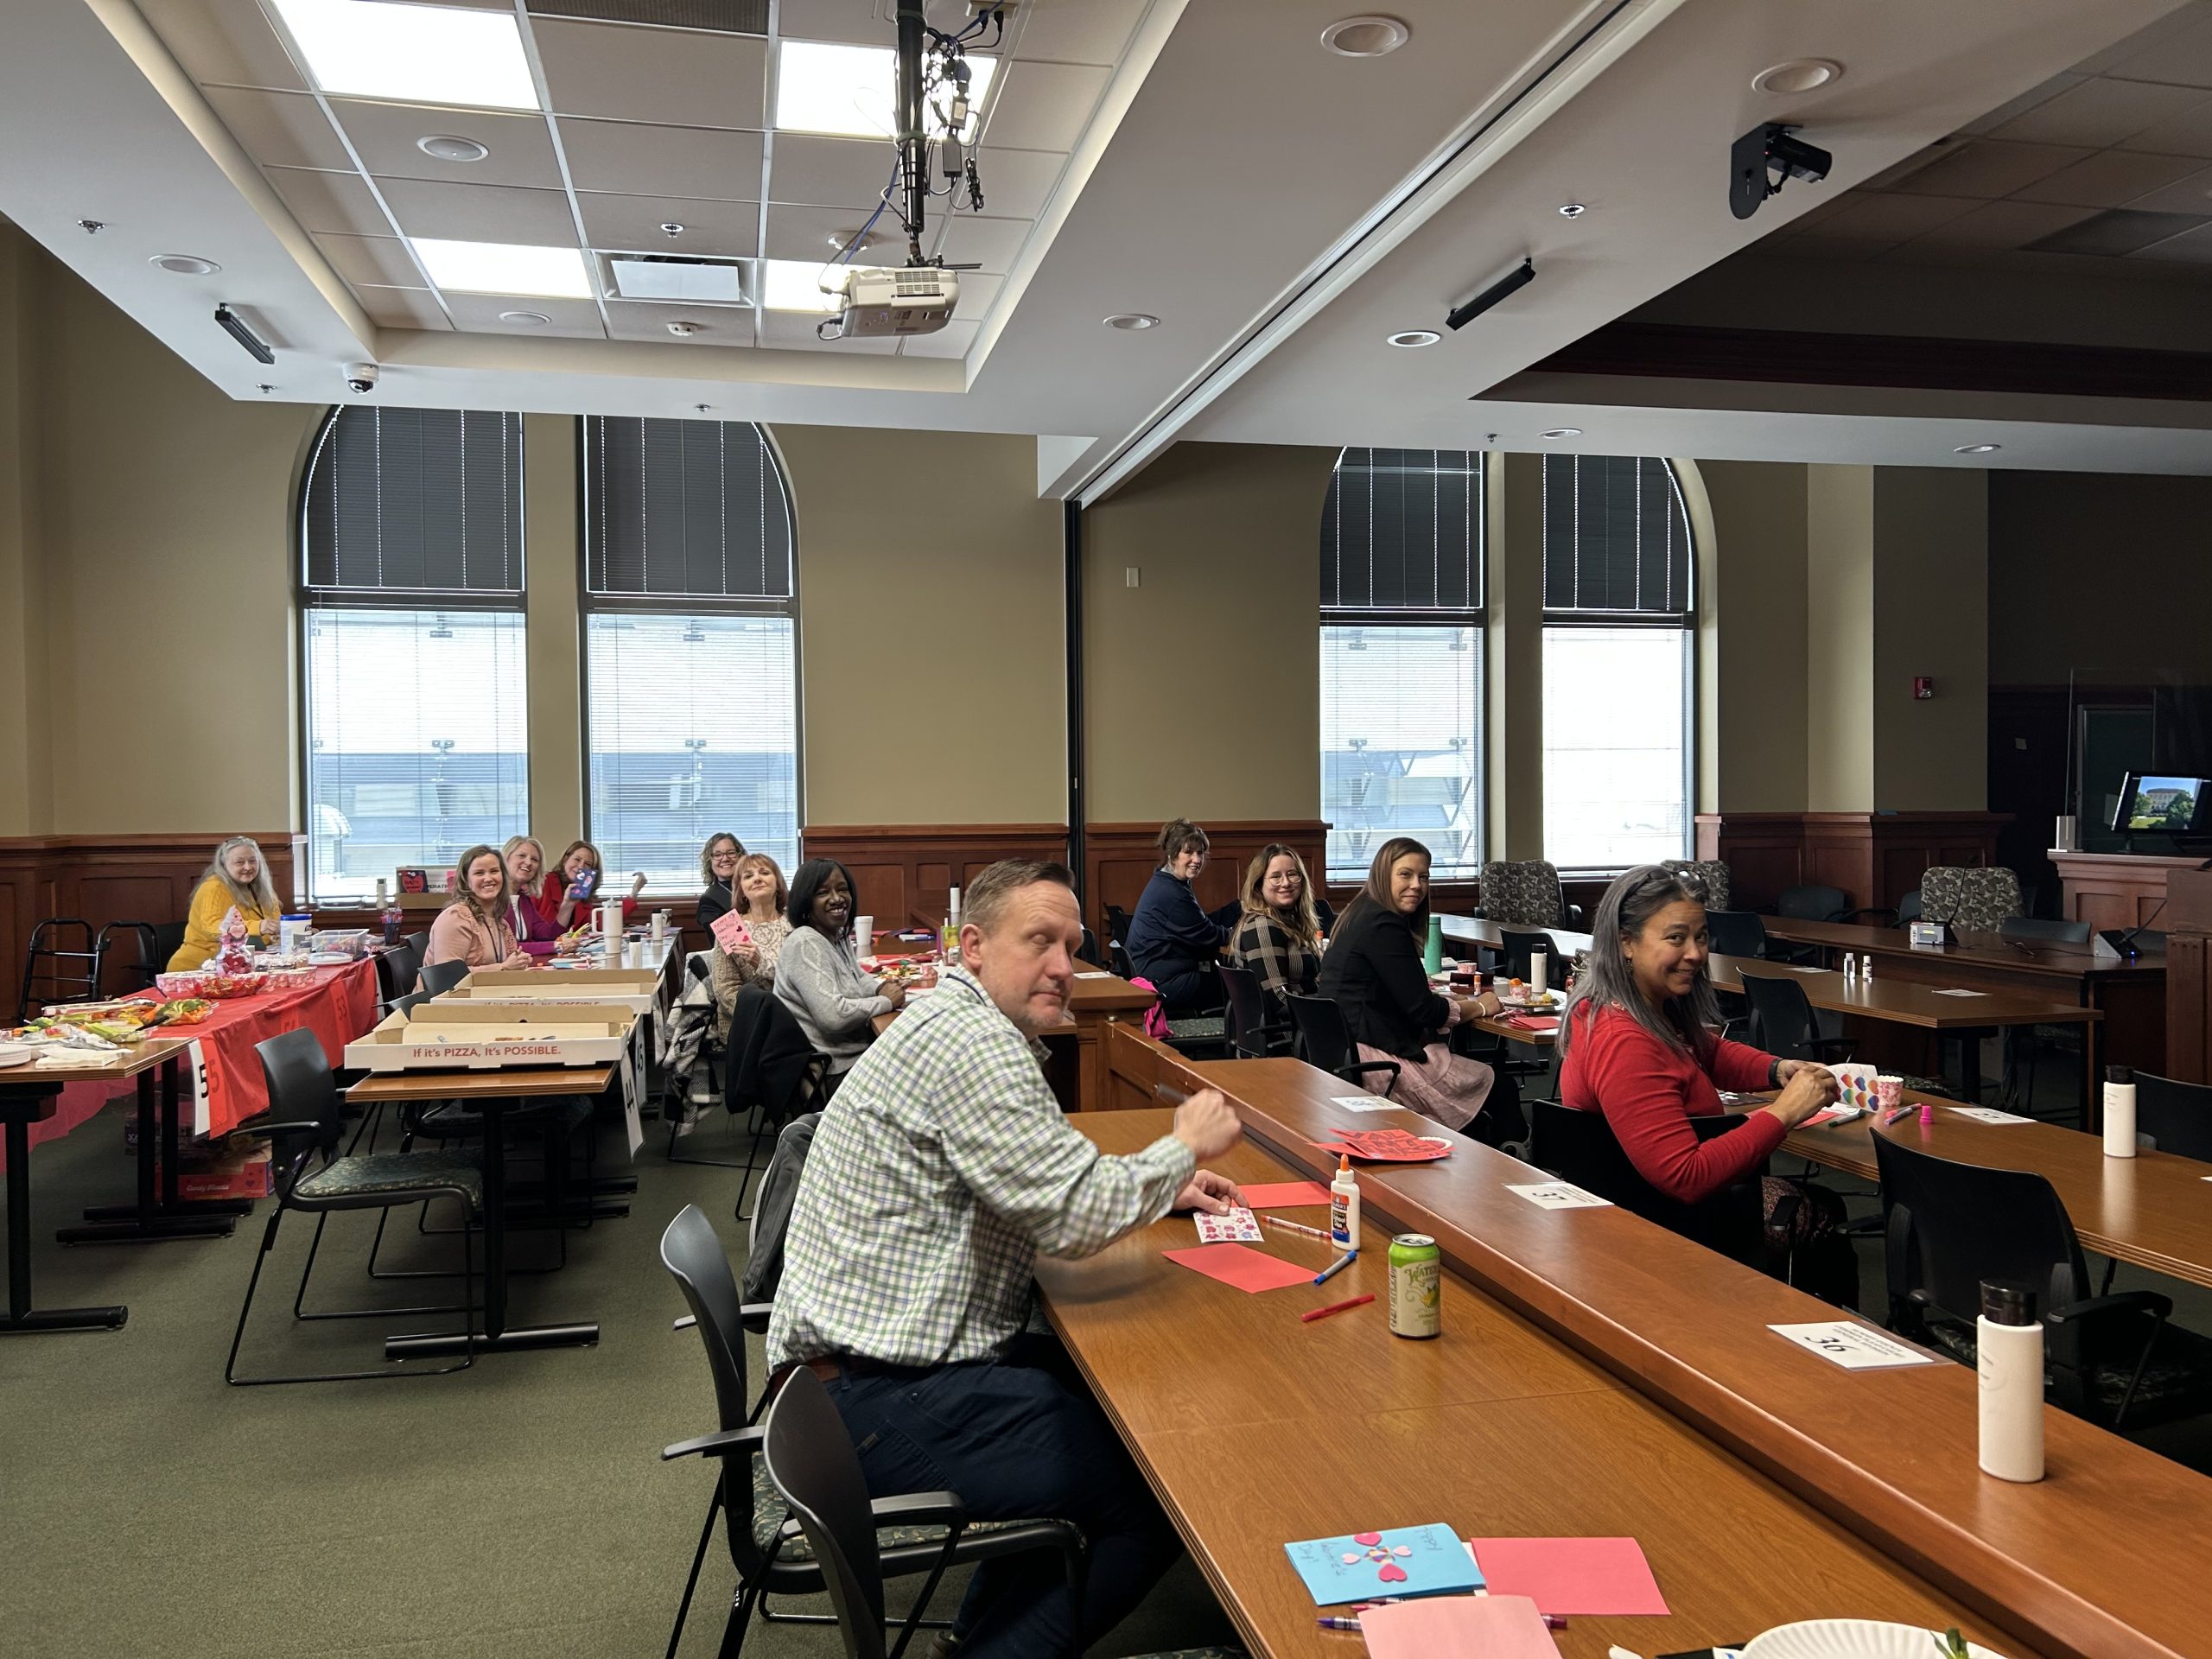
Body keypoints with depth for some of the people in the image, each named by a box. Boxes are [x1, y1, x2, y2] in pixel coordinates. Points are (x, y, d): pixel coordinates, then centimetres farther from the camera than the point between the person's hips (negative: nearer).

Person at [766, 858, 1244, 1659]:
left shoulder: (962, 1026, 14)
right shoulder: (969, 1040, -19)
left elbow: (1038, 1186, 26)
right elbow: (1072, 1219, -23)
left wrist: (1163, 1186, 12)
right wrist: (1184, 1146, -6)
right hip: (880, 1398, -11)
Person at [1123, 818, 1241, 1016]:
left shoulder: (1164, 884, 11)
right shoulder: (1172, 895, -21)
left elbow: (1204, 923, 14)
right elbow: (1208, 937, -12)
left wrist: (1240, 908, 9)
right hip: (1162, 984, -10)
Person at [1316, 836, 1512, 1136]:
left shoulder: (1359, 915, 14)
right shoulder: (1383, 926, -16)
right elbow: (1422, 1010, -14)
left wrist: (1461, 998, 6)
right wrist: (1480, 1007, 1)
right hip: (1373, 1059, -10)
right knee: (1499, 1086, 0)